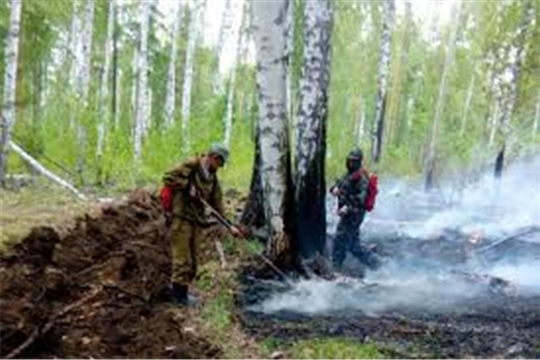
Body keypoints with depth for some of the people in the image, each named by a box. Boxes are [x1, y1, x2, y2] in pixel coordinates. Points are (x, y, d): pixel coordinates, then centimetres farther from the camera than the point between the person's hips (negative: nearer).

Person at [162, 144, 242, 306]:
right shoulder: (191, 166, -8)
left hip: (196, 221, 8)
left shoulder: (213, 179, 14)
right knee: (182, 257, -6)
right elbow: (168, 178, -14)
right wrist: (188, 185, -19)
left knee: (192, 260, 10)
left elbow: (217, 204, 15)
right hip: (180, 218, -8)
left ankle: (178, 290, 20)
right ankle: (179, 292, 2)